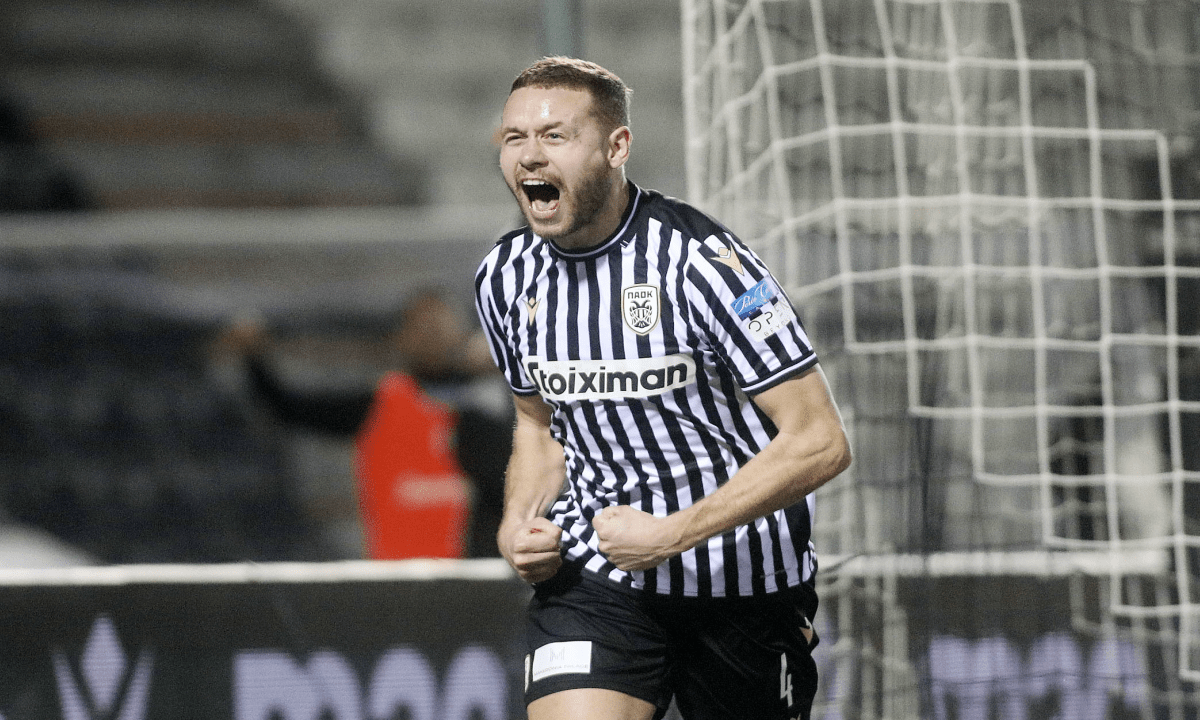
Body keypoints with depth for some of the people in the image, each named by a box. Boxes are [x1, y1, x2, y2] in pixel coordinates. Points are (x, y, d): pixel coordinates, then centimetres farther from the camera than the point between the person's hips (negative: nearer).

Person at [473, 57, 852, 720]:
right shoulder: (505, 277, 1)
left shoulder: (700, 261, -18)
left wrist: (671, 535, -22)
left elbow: (820, 442, -19)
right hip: (590, 569, 3)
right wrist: (518, 527, -2)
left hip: (741, 579, -3)